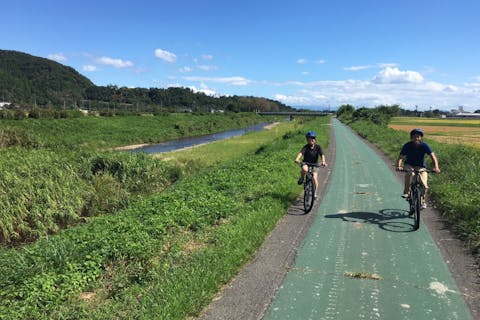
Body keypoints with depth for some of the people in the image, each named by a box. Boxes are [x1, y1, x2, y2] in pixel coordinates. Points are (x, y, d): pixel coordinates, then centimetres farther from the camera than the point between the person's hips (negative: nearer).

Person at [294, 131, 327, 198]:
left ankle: (315, 192, 9)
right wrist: (297, 159, -51)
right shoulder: (306, 147, -13)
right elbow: (301, 153, -31)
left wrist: (323, 161, -43)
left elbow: (322, 155, -22)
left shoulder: (317, 147, -10)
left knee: (314, 178, -16)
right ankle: (302, 178, -3)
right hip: (306, 163, -1)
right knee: (305, 169, -37)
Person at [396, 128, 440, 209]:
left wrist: (436, 167, -39)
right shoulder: (407, 145, -16)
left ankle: (422, 201, 14)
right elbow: (400, 157, -21)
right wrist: (398, 166, -41)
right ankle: (406, 192, -19)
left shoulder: (424, 145, -16)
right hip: (409, 165, -1)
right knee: (409, 173, -37)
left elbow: (433, 156, -22)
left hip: (421, 167, 1)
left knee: (424, 185, -14)